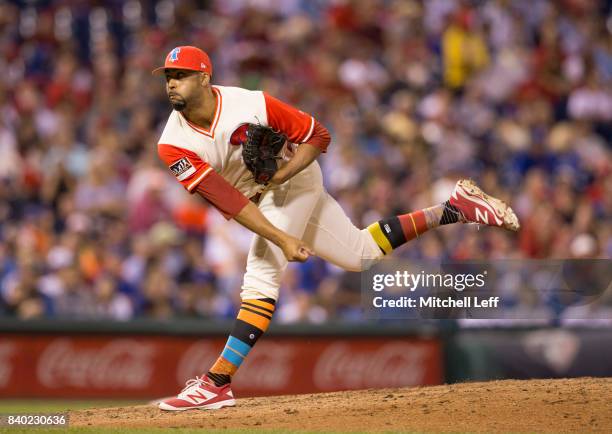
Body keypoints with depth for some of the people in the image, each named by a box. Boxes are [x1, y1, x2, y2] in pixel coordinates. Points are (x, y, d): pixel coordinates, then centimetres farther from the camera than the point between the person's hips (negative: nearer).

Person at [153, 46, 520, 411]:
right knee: (362, 253, 13)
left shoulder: (251, 103, -26)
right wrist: (282, 239, -33)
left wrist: (280, 175, -29)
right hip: (260, 204, 5)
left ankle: (218, 382, -20)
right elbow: (227, 199, -26)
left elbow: (317, 135, -14)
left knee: (262, 277, -21)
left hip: (295, 179, -5)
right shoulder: (174, 144, -20)